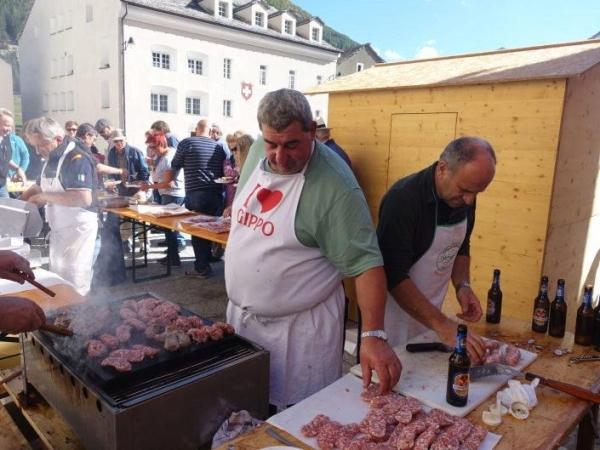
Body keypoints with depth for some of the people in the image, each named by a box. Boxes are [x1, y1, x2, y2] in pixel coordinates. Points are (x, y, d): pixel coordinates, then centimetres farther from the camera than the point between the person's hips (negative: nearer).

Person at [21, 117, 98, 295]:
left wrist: (46, 197, -24)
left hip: (77, 228, -9)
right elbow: (40, 187, 23)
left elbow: (84, 199, -31)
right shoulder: (52, 159, 11)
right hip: (58, 228, 10)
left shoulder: (77, 159, -19)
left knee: (74, 284, -2)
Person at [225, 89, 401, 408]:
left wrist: (373, 335, -31)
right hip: (240, 314, 6)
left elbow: (365, 263, -24)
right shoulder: (258, 153, -2)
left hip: (299, 327, -6)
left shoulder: (336, 186, -23)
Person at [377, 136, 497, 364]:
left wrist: (462, 285, -5)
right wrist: (442, 325, -33)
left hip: (429, 313, 7)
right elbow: (394, 276, -29)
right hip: (396, 309, -6)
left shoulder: (463, 198, -4)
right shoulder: (403, 198, -26)